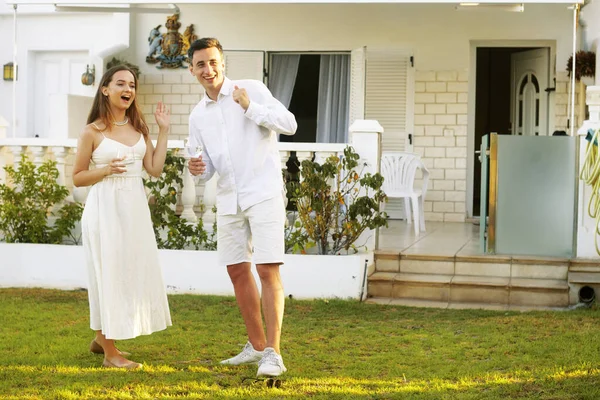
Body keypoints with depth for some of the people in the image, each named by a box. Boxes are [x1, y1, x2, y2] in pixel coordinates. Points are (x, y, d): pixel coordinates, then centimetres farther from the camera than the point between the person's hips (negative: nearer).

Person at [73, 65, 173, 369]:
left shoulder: (138, 128, 9)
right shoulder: (93, 132, -6)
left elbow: (155, 169, 3)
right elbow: (77, 177, -2)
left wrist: (163, 131, 3)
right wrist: (106, 170, -19)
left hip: (135, 207, 6)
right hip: (106, 207, -6)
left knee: (133, 273, 11)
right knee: (109, 275, -2)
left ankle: (102, 339, 28)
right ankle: (109, 352, 7)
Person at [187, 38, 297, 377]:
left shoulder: (252, 90, -3)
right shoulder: (198, 116, 13)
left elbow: (290, 124, -10)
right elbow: (208, 169, 16)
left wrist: (250, 107, -17)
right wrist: (198, 169, -7)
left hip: (264, 193, -6)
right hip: (229, 199, 6)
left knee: (268, 270, -11)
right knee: (238, 272, 9)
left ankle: (273, 354, -11)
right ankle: (256, 346, 22)